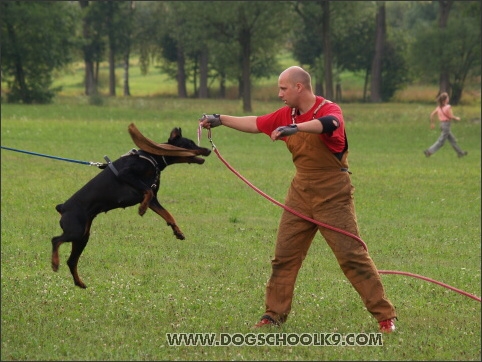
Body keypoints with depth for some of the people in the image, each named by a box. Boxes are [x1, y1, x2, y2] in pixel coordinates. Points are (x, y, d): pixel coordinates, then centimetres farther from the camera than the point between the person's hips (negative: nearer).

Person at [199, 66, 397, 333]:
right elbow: (255, 124, 19)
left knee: (352, 255, -8)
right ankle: (275, 314, 18)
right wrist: (220, 119, 18)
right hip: (301, 192, 7)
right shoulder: (286, 115, 6)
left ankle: (385, 316, -4)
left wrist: (296, 127, -53)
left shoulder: (329, 109, -14)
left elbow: (328, 123, -38)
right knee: (284, 255, 8)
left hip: (332, 195, -7)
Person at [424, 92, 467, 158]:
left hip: (442, 124, 8)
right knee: (441, 141, -4)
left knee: (453, 140, 18)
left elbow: (432, 114, 4)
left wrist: (432, 123, 14)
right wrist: (457, 118, 1)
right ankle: (429, 151, -11)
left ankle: (460, 152, 27)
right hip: (446, 124, -8)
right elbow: (451, 116, -18)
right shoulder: (448, 107, -16)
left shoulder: (439, 107, 4)